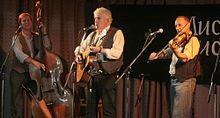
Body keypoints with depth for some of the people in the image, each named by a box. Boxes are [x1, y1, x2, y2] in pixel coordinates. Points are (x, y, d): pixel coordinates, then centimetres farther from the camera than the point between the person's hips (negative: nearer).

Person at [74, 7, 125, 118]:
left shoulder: (116, 33, -3)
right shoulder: (92, 35, 19)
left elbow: (117, 53, -16)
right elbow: (80, 47, 30)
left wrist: (100, 49, -24)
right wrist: (78, 54, 9)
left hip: (107, 76, -7)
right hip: (91, 76, 7)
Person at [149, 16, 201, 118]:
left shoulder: (193, 40, -9)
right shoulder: (177, 40, 17)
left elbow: (185, 58, -22)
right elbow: (166, 53, 19)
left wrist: (174, 49, -40)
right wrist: (157, 55, -3)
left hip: (185, 80, -9)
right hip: (174, 79, 9)